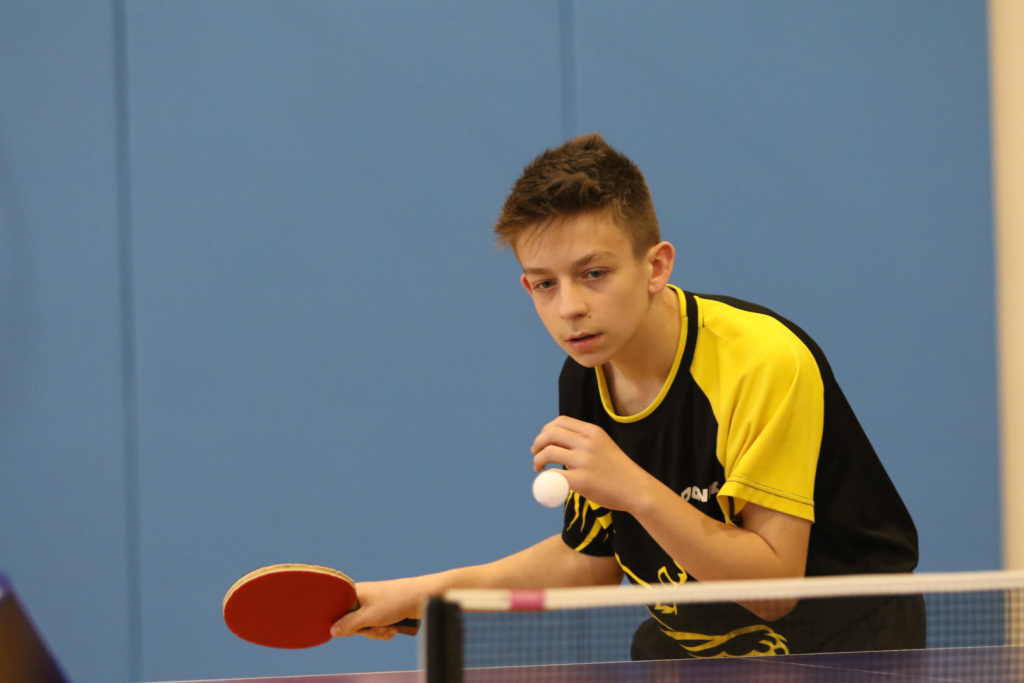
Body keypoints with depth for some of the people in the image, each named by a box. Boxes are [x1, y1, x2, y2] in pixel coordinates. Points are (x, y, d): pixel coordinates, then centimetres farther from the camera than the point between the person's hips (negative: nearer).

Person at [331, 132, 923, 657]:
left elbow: (773, 585, -24)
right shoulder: (584, 381, -1)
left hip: (840, 638, -6)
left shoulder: (766, 361, -22)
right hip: (692, 642, 6)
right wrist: (427, 592, 7)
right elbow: (593, 558, 13)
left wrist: (637, 490, -34)